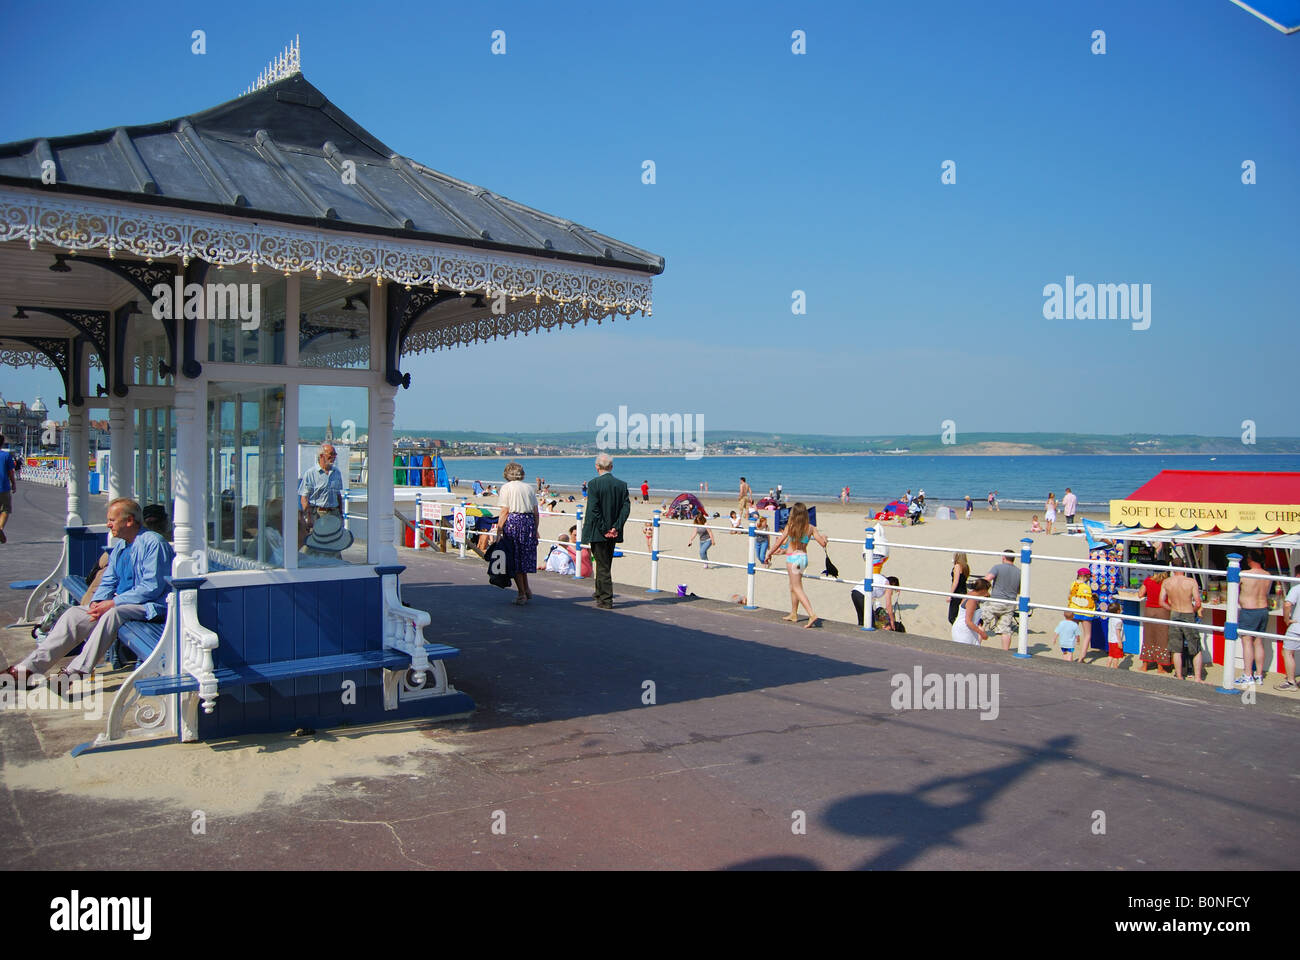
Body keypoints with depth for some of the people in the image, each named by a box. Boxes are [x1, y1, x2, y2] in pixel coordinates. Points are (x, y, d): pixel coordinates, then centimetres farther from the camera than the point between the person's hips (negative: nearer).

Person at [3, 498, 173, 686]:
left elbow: (152, 588, -20)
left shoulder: (153, 543, -13)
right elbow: (107, 582, 17)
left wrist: (112, 603, -20)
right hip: (121, 602, 9)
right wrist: (97, 602, -6)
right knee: (75, 614, -5)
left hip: (148, 605, -9)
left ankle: (76, 672, -33)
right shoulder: (120, 547, 15)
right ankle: (31, 667, -8)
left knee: (113, 613, -34)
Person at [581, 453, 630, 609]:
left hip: (597, 532, -5)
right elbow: (626, 508, -4)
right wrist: (615, 527, -7)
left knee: (603, 566, 1)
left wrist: (604, 530, -13)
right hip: (613, 532, 5)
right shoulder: (622, 484, 2)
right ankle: (600, 593, 36)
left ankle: (606, 600, 4)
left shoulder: (593, 484, -13)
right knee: (605, 564, 21)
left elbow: (593, 510, -19)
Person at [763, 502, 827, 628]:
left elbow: (778, 543, -5)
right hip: (804, 557, 5)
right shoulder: (810, 528, 0)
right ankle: (793, 614, 30)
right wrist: (823, 536, 23)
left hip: (793, 558, -5)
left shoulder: (790, 526, -8)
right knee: (793, 586, 22)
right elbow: (823, 544, 0)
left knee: (797, 588, -3)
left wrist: (769, 555, 7)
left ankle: (812, 614, -18)